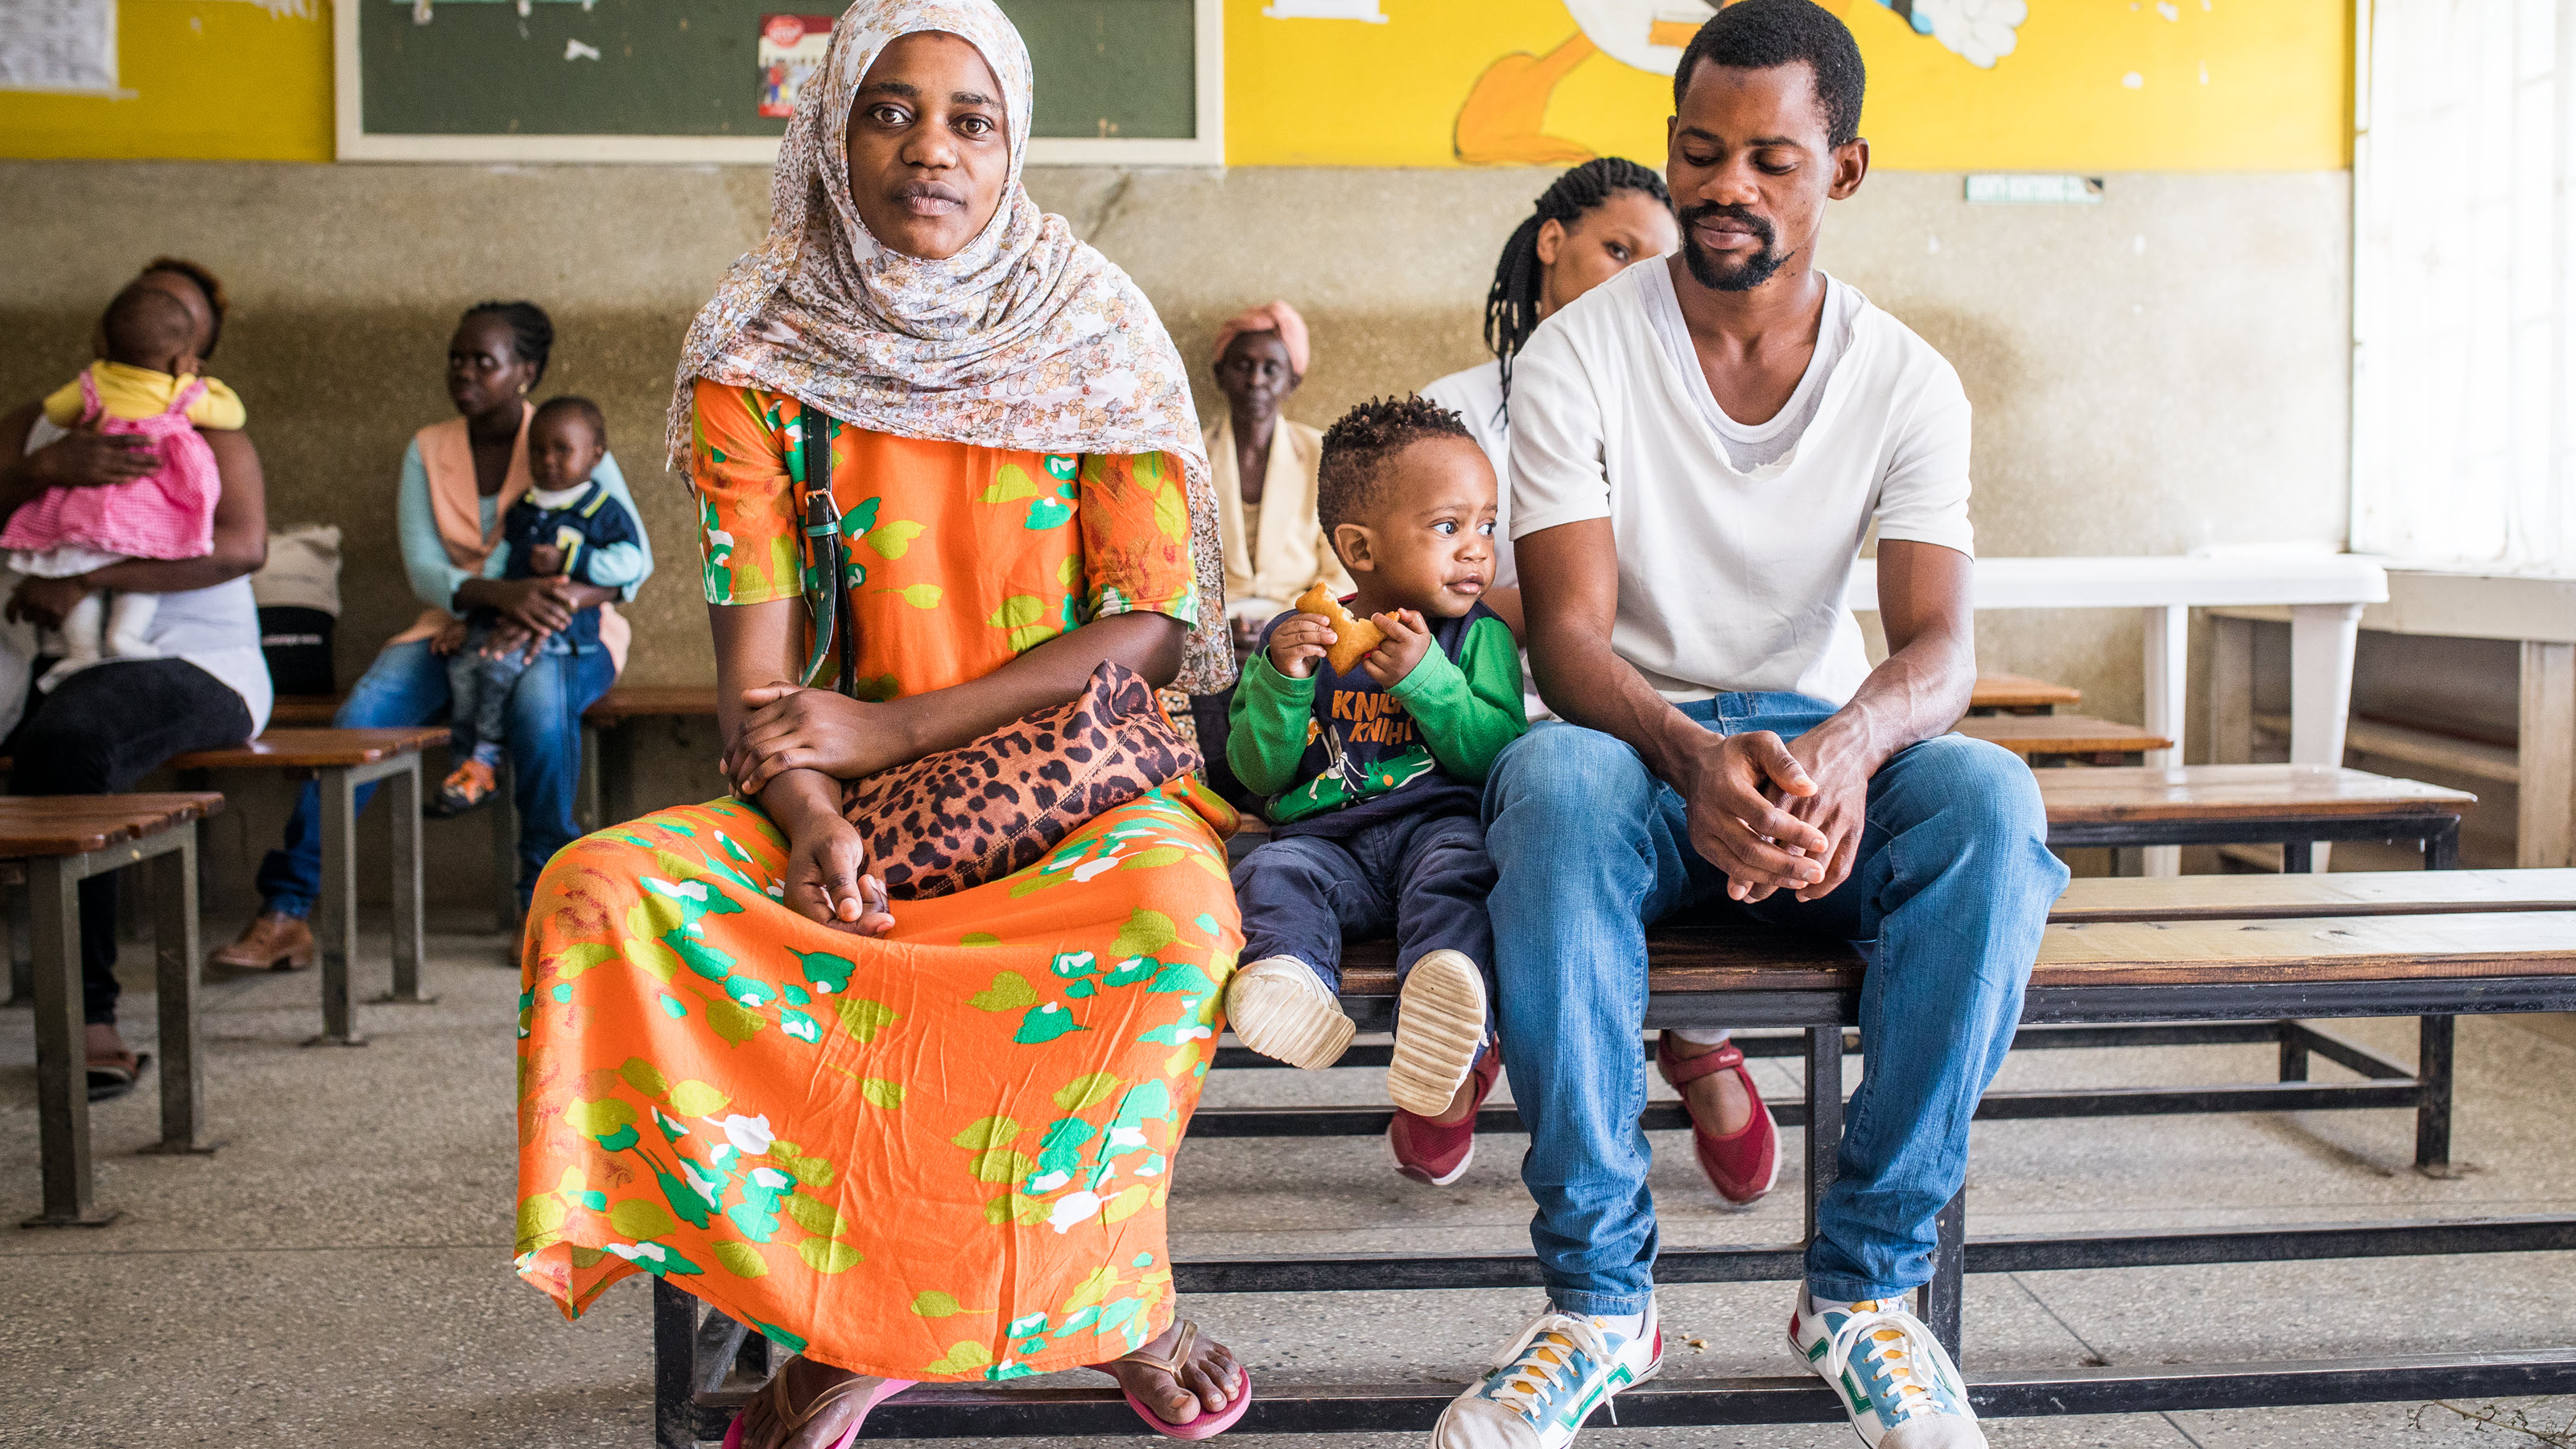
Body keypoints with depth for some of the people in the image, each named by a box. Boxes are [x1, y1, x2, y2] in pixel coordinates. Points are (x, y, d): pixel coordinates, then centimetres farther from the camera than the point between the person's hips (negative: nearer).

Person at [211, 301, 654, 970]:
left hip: (564, 635, -3)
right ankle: (285, 910, -24)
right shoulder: (428, 450, 8)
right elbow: (424, 571, -5)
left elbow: (636, 556, -7)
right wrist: (501, 595, -26)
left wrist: (578, 594, -29)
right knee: (360, 714, -25)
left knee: (538, 697, -39)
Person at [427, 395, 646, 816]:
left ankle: (485, 761, -16)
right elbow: (497, 563, 21)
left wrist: (568, 559, -16)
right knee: (463, 663, -17)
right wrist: (464, 617, 12)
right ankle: (465, 764, -10)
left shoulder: (602, 511, -2)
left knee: (500, 662, -29)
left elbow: (629, 563, -13)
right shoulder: (522, 509, 18)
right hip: (505, 614, 7)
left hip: (563, 624, -6)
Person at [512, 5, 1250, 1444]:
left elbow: (1152, 626, -7)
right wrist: (810, 814, -23)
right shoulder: (760, 355, 2)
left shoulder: (1097, 337, -1)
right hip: (849, 801, 2)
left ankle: (1108, 1286, -10)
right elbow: (758, 665, -2)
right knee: (603, 888, -24)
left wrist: (891, 729, -14)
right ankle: (850, 1317, -16)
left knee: (1173, 903, -35)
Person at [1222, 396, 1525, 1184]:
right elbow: (1259, 773, 7)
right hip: (1325, 839, 2)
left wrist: (1425, 677, -14)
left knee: (1457, 872, -34)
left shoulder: (1480, 635, 11)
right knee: (1271, 876, -28)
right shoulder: (1293, 637, 13)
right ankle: (1293, 990, -58)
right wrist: (1281, 678, -9)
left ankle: (1442, 1078, -58)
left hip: (1438, 823, -2)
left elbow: (1499, 755, -2)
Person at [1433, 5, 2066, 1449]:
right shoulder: (1578, 354, -5)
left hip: (1823, 746, 2)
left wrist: (1849, 745, -36)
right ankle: (1600, 1296, -28)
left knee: (1992, 798, -32)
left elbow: (1941, 646, -10)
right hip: (1636, 738, -1)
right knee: (1554, 779, -38)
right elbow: (1569, 632, -14)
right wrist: (1695, 756, -37)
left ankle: (1866, 1283, -20)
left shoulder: (1907, 380, 1)